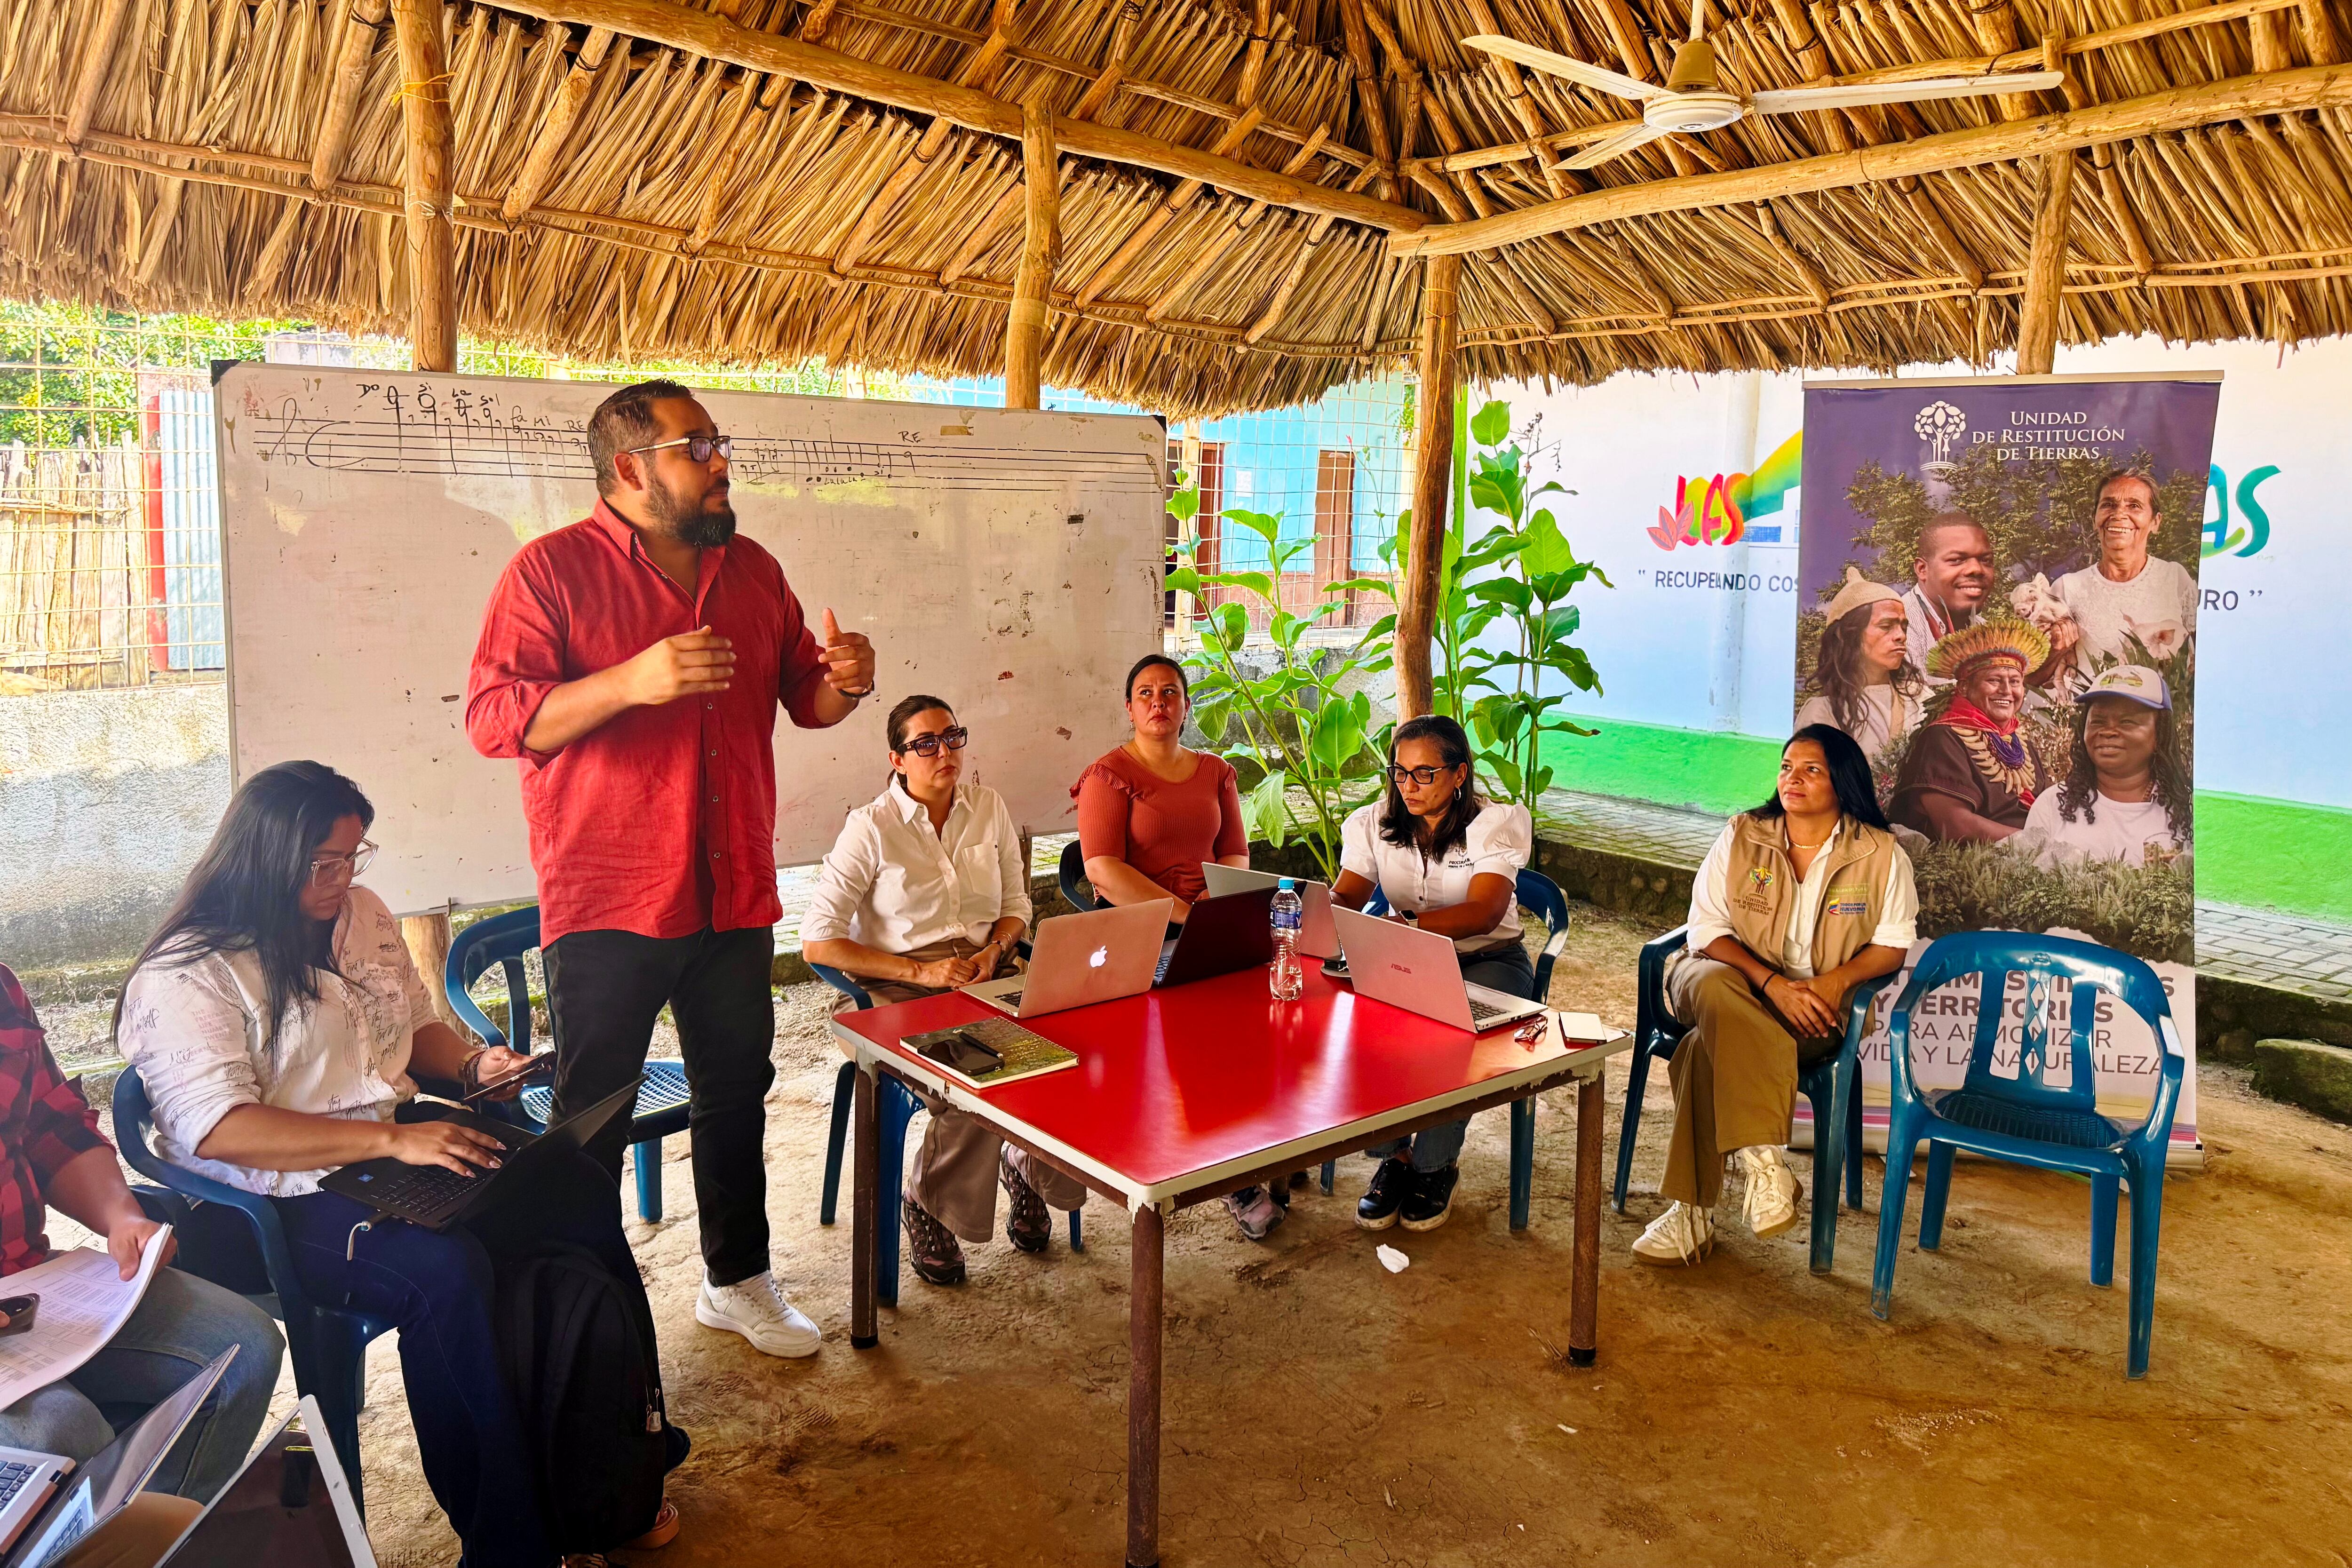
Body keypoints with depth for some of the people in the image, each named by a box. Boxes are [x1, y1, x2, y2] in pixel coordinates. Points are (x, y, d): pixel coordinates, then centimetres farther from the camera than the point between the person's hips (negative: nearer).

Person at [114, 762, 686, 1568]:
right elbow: (218, 1130, -23)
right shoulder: (187, 977, -12)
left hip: (402, 1148, 7)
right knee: (445, 1269, -34)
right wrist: (392, 1140, -28)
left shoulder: (362, 915, 11)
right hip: (285, 1203, -7)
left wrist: (473, 1065, 1)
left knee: (577, 1189, -17)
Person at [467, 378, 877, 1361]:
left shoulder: (751, 571, 10)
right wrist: (631, 681, -27)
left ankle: (737, 1280, 34)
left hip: (734, 898, 6)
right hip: (606, 903, -5)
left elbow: (803, 696, 18)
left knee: (737, 1094, 16)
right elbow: (492, 717, -14)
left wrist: (844, 682, -6)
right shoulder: (552, 570, -7)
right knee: (592, 1115, 6)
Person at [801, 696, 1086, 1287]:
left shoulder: (989, 807, 9)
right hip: (902, 991, -4)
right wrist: (921, 971, -16)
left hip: (987, 975, 4)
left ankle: (1025, 1166, 5)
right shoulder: (872, 828, -6)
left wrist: (993, 951, -5)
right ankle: (926, 1206, -5)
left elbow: (1016, 903, 18)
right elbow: (818, 941, -9)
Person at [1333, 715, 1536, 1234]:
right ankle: (1391, 1156, -11)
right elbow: (1346, 895, -6)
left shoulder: (1498, 823, -10)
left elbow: (1483, 914, -26)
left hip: (1488, 961, -3)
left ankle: (1435, 1165, -10)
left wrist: (1407, 924, -44)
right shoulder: (1374, 823, 5)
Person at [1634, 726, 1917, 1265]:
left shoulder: (1880, 855, 1)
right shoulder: (1741, 837, 1)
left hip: (1814, 1008, -1)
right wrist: (1772, 982, -19)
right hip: (1733, 977, 2)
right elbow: (1708, 928, -4)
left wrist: (1834, 981, -17)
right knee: (1712, 986, -38)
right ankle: (1764, 1159, -40)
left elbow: (1893, 944, 3)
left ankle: (1693, 1213, -26)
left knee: (1713, 1045, -32)